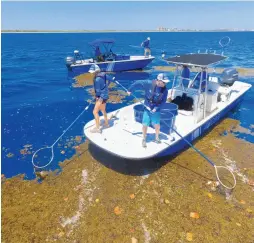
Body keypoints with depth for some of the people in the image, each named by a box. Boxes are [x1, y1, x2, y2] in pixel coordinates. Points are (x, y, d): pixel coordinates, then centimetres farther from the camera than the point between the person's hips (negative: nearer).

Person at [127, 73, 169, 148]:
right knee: (145, 125, 1)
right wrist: (130, 89, -3)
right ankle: (144, 139, 22)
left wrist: (156, 108, -20)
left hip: (156, 109, 1)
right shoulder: (149, 83, -21)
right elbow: (138, 83, -10)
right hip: (147, 108, -1)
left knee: (157, 125, 6)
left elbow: (163, 101, -7)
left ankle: (157, 138, 33)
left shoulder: (164, 90, -15)